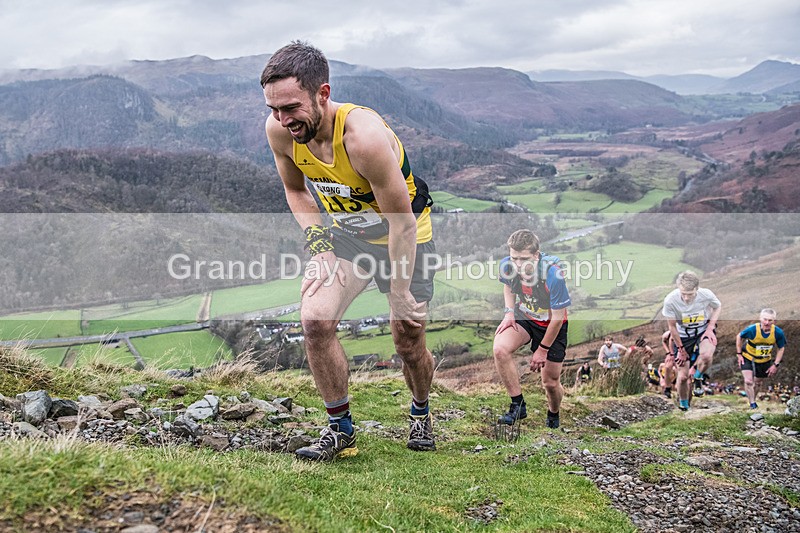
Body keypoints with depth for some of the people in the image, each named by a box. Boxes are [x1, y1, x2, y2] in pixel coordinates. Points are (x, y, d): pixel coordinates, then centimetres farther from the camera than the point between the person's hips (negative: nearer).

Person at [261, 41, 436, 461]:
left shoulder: (365, 136, -36)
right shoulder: (279, 131, -19)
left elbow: (402, 223, -28)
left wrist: (400, 294, -21)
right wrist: (319, 249, -9)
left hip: (404, 236, -4)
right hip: (342, 233, 4)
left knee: (409, 344, 4)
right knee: (314, 320, -18)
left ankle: (421, 412, 38)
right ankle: (340, 428, 1)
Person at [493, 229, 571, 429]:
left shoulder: (552, 274, -33)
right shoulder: (507, 265, -20)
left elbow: (557, 318, -21)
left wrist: (542, 349, -14)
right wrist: (509, 312, -8)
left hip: (551, 325, -3)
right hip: (523, 317, 3)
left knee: (551, 382, 3)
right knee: (500, 349, -28)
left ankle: (553, 416, 38)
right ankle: (518, 405, -14)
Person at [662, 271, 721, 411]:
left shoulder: (706, 295, -26)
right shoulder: (670, 300, -29)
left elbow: (718, 307, -1)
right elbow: (672, 327, -13)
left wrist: (710, 329, -13)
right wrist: (681, 349, -6)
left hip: (704, 330, 0)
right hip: (683, 334, 0)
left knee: (706, 356, -33)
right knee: (683, 376, -1)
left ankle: (698, 377, 2)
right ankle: (683, 405, 27)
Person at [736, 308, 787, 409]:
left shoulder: (778, 333, -25)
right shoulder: (752, 329, -32)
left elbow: (781, 348, -6)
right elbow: (739, 337, -10)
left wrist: (775, 365, -9)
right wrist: (739, 354, -9)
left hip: (765, 361, 3)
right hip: (748, 358, -3)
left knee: (757, 383, 19)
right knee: (748, 381, -15)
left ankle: (753, 400, 43)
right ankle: (752, 404, 1)